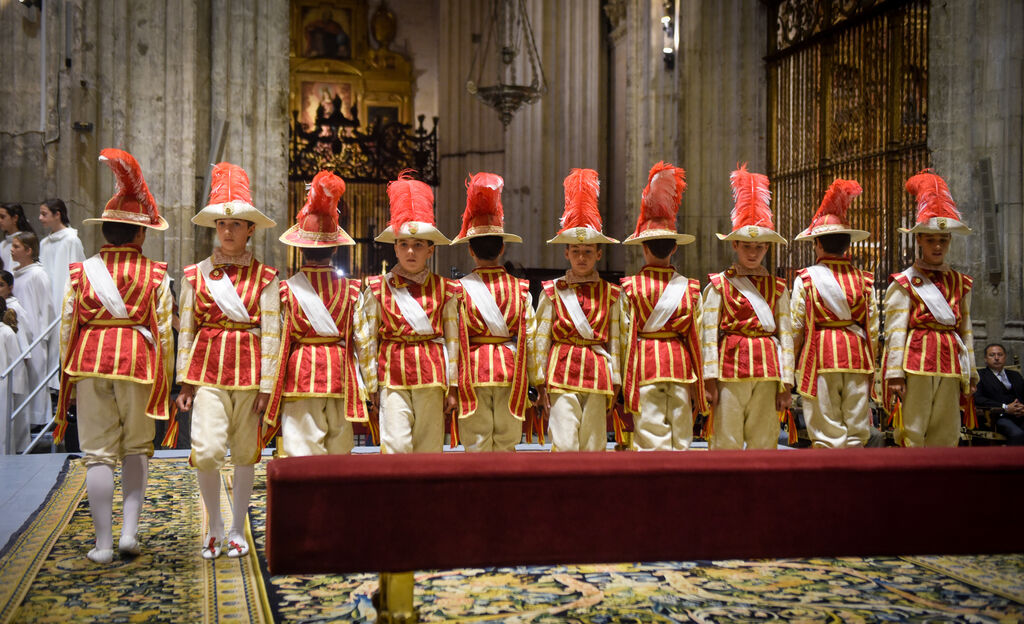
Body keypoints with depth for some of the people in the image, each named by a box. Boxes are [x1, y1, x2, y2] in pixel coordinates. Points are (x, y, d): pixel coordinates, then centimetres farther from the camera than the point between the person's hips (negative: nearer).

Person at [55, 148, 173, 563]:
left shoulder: (80, 271, 4)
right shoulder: (155, 275, 0)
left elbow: (66, 327, 6)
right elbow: (164, 332, -1)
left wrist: (69, 375, 15)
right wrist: (165, 380, 8)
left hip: (89, 362, 1)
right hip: (138, 360, -1)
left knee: (98, 452, 6)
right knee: (137, 446, 15)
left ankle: (103, 543, 8)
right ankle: (130, 530, 5)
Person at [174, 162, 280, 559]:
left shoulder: (265, 277, 0)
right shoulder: (196, 274, 5)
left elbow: (270, 333, -1)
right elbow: (186, 330, 7)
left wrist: (266, 385, -4)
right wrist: (185, 380, 4)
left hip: (249, 369, 0)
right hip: (207, 368, 0)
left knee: (245, 453, 7)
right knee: (206, 451, -10)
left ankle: (237, 531, 23)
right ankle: (214, 526, 13)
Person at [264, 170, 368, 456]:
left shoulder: (286, 289, -4)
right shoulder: (350, 289, 0)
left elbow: (279, 344, -2)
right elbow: (362, 343, 2)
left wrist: (271, 392, 7)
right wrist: (365, 389, 11)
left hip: (300, 375, -2)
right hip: (341, 375, 2)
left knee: (303, 451, 0)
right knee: (339, 451, 10)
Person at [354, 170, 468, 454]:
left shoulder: (444, 289, 6)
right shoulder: (378, 288, 3)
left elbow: (453, 339, 7)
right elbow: (367, 338, 5)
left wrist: (453, 387, 5)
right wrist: (372, 385, 3)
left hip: (432, 376, 1)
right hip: (393, 375, -1)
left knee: (429, 449, 5)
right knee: (396, 445, -11)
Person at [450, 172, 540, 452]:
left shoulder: (461, 289, -3)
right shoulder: (520, 288, 1)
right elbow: (530, 338, 3)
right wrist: (537, 382, 11)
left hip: (474, 369, -1)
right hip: (511, 370, 2)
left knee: (477, 446, 4)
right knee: (506, 445, 9)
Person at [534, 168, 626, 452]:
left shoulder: (611, 294, 9)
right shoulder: (552, 291, 5)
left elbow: (616, 340, 10)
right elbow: (541, 338, 4)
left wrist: (614, 385, 6)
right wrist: (540, 384, 0)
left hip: (598, 375, 2)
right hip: (561, 374, -2)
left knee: (593, 445, 5)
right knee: (563, 444, -10)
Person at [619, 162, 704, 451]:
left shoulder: (630, 287, -4)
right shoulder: (689, 287, 3)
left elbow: (626, 336, -4)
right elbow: (695, 336, 5)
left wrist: (624, 382, 2)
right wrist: (698, 383, 12)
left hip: (645, 365, -2)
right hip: (680, 363, 2)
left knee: (651, 438, -1)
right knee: (680, 435, 10)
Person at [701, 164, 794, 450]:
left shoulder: (778, 287, 11)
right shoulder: (719, 284, 3)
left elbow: (786, 335, 9)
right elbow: (709, 333, -1)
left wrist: (786, 382, 3)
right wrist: (709, 378, -7)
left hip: (767, 372, 3)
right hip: (730, 368, -2)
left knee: (764, 442, 6)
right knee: (726, 442, -2)